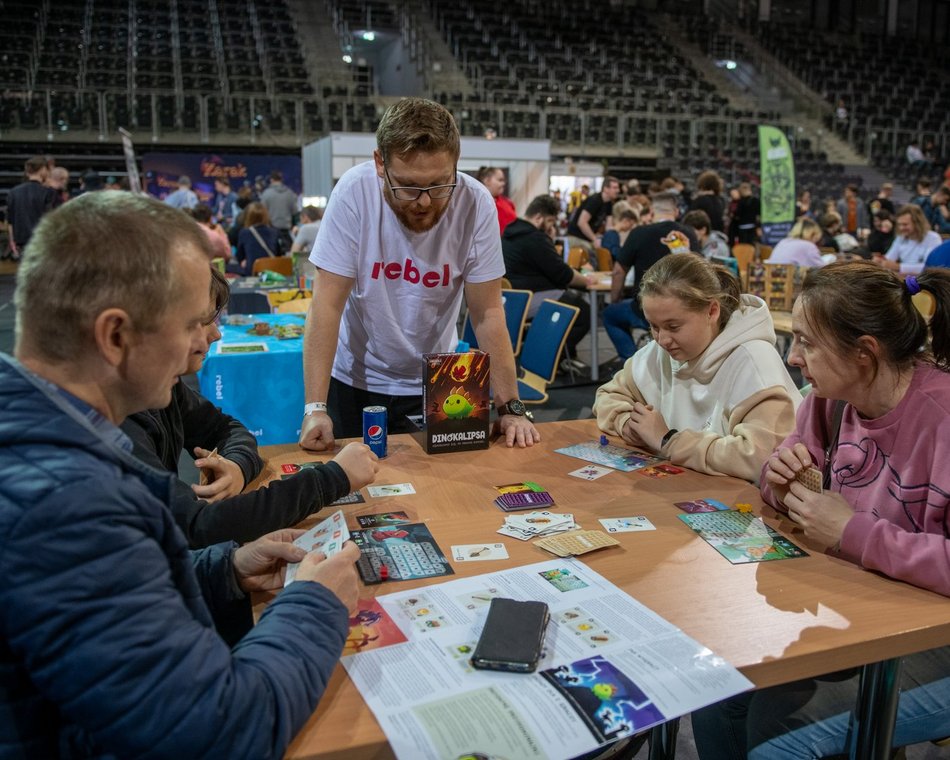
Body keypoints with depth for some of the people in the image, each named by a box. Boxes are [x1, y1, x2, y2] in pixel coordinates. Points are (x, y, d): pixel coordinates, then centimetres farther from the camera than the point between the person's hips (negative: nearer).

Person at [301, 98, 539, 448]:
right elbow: (328, 304, -21)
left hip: (432, 383, 1)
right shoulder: (354, 192, -22)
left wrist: (511, 408, -18)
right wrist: (315, 407, -26)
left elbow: (488, 313, -14)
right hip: (353, 379, 0)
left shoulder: (475, 202, -20)